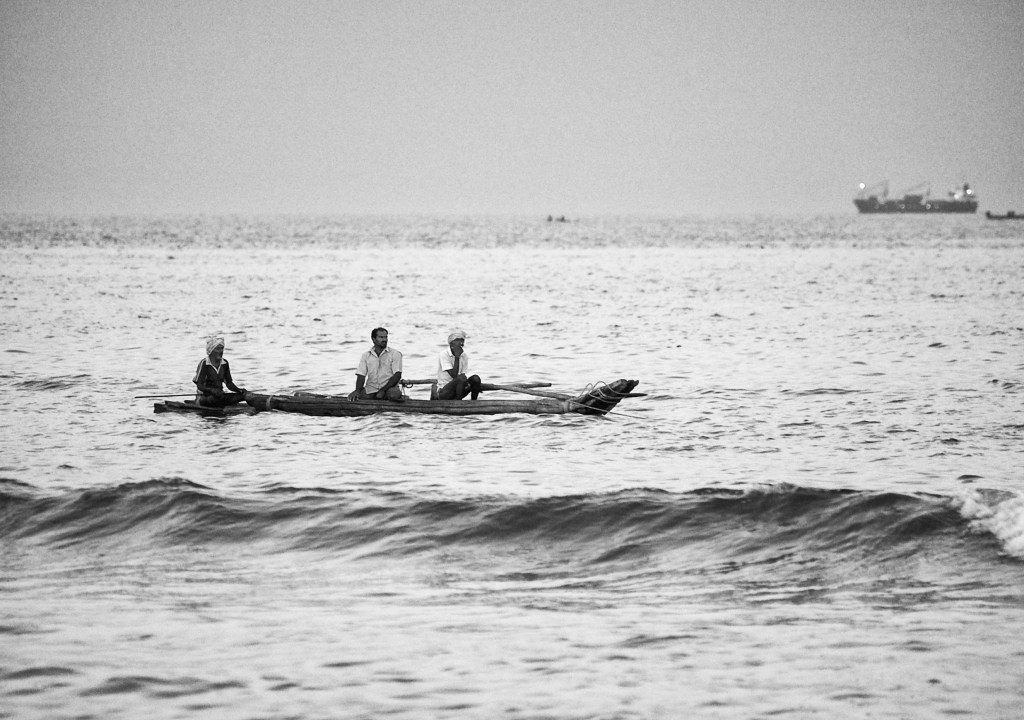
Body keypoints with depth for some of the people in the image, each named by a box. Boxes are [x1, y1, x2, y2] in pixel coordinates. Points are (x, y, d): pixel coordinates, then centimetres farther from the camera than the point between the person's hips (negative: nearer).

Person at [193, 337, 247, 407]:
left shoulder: (225, 363, 8)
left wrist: (239, 390, -10)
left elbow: (229, 383, 11)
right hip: (204, 397, -6)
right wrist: (212, 390, -33)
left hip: (219, 394, 6)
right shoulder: (204, 363, -10)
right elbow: (199, 386, -14)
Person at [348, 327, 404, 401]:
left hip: (389, 387, -3)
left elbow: (397, 375, -7)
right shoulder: (366, 355, 10)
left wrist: (383, 390, -17)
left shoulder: (395, 354, 2)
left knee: (394, 395, -38)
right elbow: (361, 375, 2)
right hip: (371, 389, 3)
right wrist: (358, 391, -19)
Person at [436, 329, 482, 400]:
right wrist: (457, 357, -21)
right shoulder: (444, 355, -14)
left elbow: (463, 375, 1)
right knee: (460, 379, -33)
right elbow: (454, 375, -20)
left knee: (475, 378, -16)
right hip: (443, 392, -6)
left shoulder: (464, 356, 5)